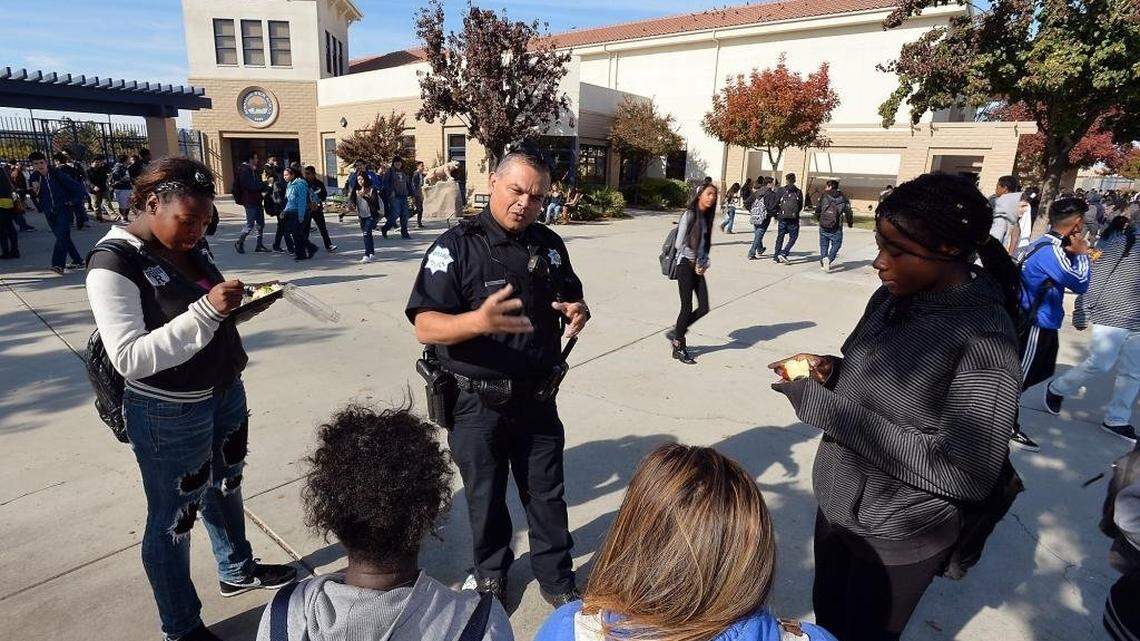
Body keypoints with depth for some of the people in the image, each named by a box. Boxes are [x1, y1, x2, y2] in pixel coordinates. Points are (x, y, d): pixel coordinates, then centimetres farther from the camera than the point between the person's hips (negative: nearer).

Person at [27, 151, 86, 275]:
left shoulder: (58, 174, -6)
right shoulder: (34, 179, 6)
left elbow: (79, 189, -4)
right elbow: (36, 199, 11)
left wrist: (73, 202, -4)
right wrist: (35, 192, -8)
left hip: (63, 210, -5)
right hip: (50, 214, 5)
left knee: (62, 236, -18)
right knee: (63, 238, 9)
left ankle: (58, 264, -22)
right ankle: (78, 261, 18)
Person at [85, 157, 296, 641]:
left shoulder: (191, 245, 1)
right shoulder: (113, 263, -19)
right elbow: (128, 359, -26)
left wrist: (242, 304, -4)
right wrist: (206, 310, -34)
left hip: (224, 391, 7)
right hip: (169, 413, -7)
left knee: (225, 486, 24)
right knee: (173, 517, 10)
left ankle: (237, 571, 49)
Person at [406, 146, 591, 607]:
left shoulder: (549, 245, 3)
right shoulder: (456, 246, -13)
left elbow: (571, 297, 16)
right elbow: (426, 327, -19)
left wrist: (578, 311, -9)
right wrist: (478, 320, -40)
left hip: (537, 398, 4)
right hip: (478, 403, -3)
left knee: (547, 494, 17)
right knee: (485, 496, 17)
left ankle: (557, 579, 39)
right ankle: (491, 571, 44)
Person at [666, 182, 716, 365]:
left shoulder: (706, 217, 12)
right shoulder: (689, 215, -11)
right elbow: (680, 244, -16)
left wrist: (704, 263, 1)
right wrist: (694, 262, -9)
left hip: (698, 267, 8)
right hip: (686, 265, -7)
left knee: (704, 307, 3)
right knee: (687, 308, -3)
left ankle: (676, 333, 23)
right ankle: (679, 348, 13)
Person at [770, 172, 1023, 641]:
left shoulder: (983, 334, -24)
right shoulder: (891, 298, -4)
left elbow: (968, 475, -27)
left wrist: (828, 408, -29)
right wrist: (828, 371, -11)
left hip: (897, 538, -6)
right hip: (836, 507, 6)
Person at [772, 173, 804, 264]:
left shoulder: (780, 190, 0)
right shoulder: (798, 192, 4)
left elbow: (775, 204, -5)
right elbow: (801, 207, 8)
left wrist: (776, 214, 9)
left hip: (782, 217, 1)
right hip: (793, 219, -1)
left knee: (780, 237, 12)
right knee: (793, 237, 7)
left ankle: (776, 256, 14)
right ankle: (783, 253, -9)